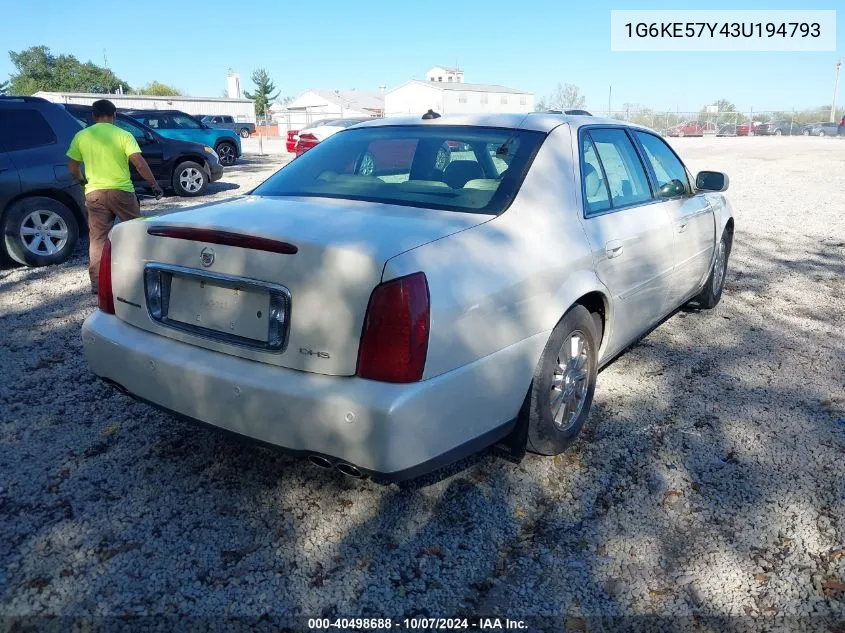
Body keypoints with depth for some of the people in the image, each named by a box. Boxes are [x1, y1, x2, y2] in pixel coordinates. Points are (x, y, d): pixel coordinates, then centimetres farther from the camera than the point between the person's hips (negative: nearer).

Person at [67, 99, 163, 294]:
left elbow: (72, 166, 9)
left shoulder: (81, 136, 5)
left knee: (97, 238, 7)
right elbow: (140, 163, -14)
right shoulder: (123, 135, -4)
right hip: (122, 191, -2)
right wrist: (154, 185, -6)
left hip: (94, 193, 2)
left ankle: (97, 283, 8)